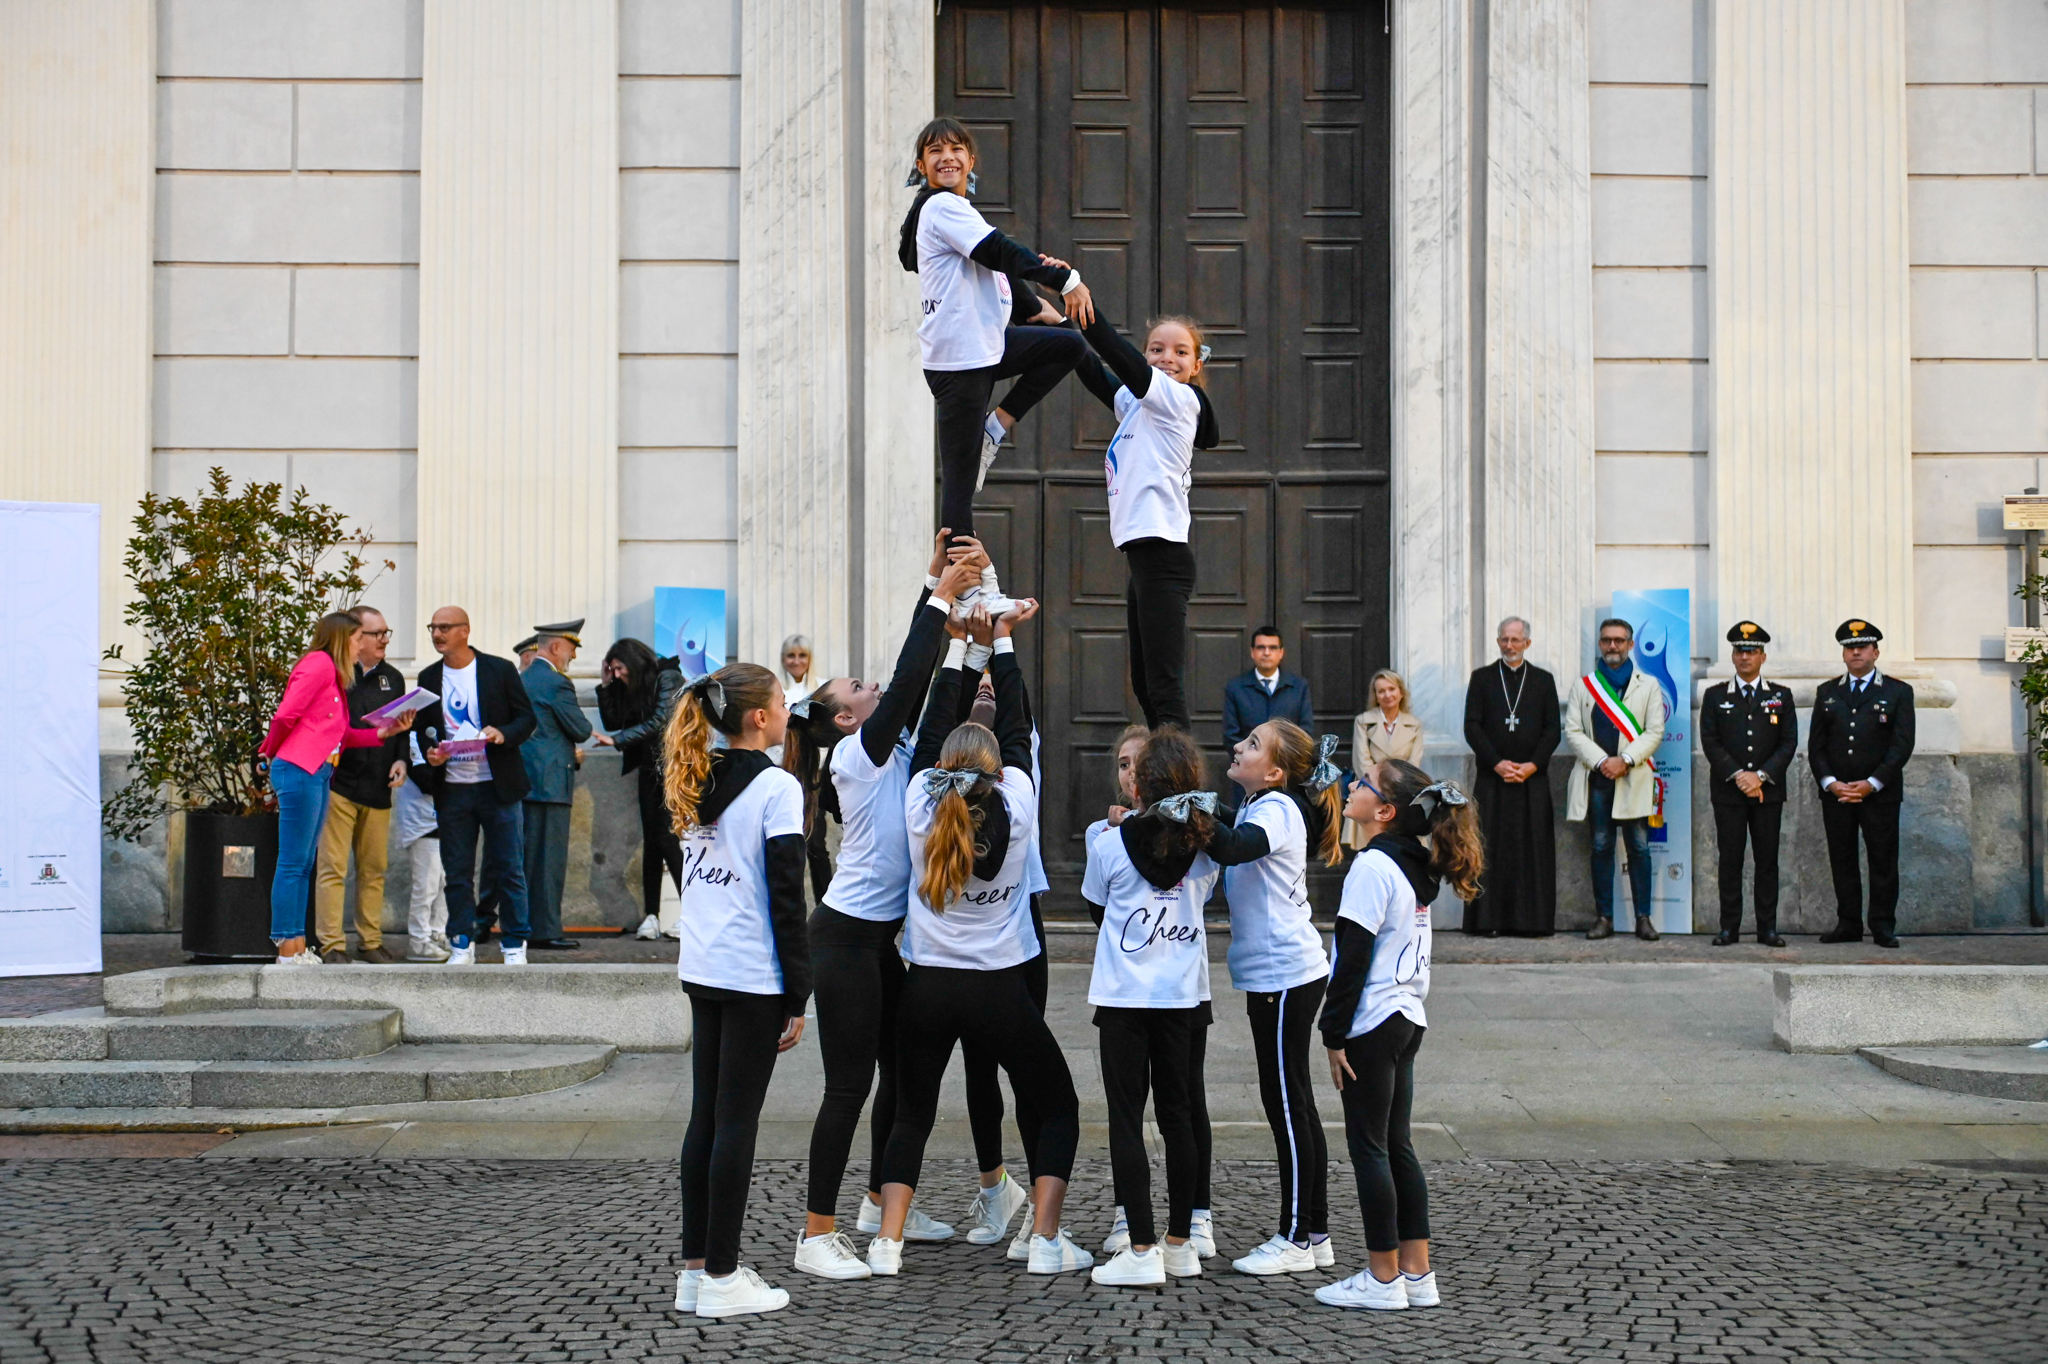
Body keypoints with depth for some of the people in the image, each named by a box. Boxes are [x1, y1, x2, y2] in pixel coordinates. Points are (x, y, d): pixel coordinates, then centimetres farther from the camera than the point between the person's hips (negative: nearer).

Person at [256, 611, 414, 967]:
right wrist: (272, 752, 2)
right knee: (293, 864, -7)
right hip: (299, 771, -10)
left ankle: (297, 948, 12)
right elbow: (286, 715, -14)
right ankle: (288, 950, -5)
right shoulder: (320, 663, -7)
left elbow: (342, 736, 15)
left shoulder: (334, 673, 21)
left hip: (318, 776, 10)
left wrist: (383, 732, 7)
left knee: (303, 865, 9)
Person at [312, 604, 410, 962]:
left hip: (378, 788, 6)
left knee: (374, 869, 9)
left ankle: (371, 941, 17)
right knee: (332, 867, -5)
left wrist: (401, 759, 6)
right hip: (337, 783, -6)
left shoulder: (392, 678, 16)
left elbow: (402, 727, 22)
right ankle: (331, 944, -2)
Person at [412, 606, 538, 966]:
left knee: (508, 869, 1)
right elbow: (423, 729, 16)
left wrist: (503, 734, -17)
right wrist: (429, 755, -5)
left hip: (497, 787, -3)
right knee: (457, 873, 4)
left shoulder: (500, 670, 0)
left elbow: (527, 717, 2)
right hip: (451, 790, 3)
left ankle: (515, 945, 10)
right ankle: (462, 945, 12)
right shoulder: (429, 678, 10)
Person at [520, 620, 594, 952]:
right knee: (550, 858, -6)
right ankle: (546, 932, -5)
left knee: (527, 856, 13)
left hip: (522, 781, 9)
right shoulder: (556, 683, -13)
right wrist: (584, 728, 11)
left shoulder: (521, 679, 14)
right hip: (550, 782, -9)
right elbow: (581, 730, -11)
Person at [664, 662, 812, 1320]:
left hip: (700, 969, 7)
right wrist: (797, 997, -9)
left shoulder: (696, 783, 11)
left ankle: (696, 1267, 17)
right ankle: (721, 1278, 3)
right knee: (736, 1122, -2)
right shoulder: (776, 786, -11)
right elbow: (786, 898, -13)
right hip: (752, 975, -7)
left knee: (705, 1116, 11)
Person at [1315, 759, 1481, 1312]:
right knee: (1397, 1145, 13)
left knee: (1369, 1147, 0)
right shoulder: (1415, 865, 11)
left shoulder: (1373, 867, -16)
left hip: (1373, 1024, -9)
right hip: (1408, 1018, 9)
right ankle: (1417, 1274, 16)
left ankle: (1383, 1279, 5)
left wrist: (1335, 1034, -14)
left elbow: (1353, 957, -18)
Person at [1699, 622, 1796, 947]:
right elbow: (1710, 742, 0)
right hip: (1728, 792, 0)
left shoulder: (1781, 696, 9)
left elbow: (1789, 743, 2)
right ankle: (1729, 927, 4)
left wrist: (1760, 775, -11)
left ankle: (1767, 928, 5)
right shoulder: (1715, 696, 8)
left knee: (1767, 860, 2)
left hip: (1768, 791, 1)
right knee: (1730, 860, 0)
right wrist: (1738, 775, -12)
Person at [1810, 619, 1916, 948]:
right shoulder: (1827, 693, 12)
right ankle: (1848, 925, 9)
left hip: (1880, 793, -2)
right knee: (1842, 861, 4)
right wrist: (1830, 783, -6)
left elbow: (1903, 745, -3)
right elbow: (1815, 745, 9)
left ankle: (1883, 927, 5)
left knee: (1883, 861, -1)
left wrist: (1872, 783, -12)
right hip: (1836, 793, 3)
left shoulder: (1898, 692, 4)